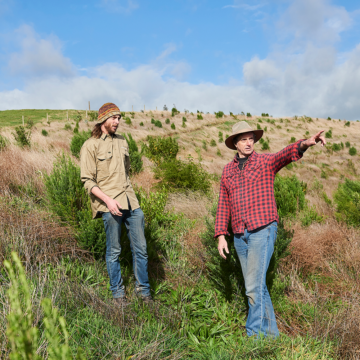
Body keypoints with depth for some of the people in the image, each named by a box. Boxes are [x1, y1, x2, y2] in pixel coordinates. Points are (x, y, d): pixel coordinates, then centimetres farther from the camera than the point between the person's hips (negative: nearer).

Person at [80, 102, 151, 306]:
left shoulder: (122, 142, 15)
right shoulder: (91, 146, -3)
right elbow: (88, 181, -7)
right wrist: (108, 200, -18)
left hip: (131, 203, 5)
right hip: (109, 205, -5)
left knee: (140, 248, 7)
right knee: (114, 251, 4)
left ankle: (143, 289, 22)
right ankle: (118, 293, 20)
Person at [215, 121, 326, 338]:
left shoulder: (266, 161, 0)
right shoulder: (228, 170, 12)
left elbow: (286, 154, -22)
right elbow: (224, 205, 12)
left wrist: (305, 144, -44)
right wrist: (221, 235, 5)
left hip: (263, 231, -5)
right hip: (240, 236, 5)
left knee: (254, 286, -11)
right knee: (257, 287, 13)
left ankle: (254, 335, -1)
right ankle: (271, 334, 25)